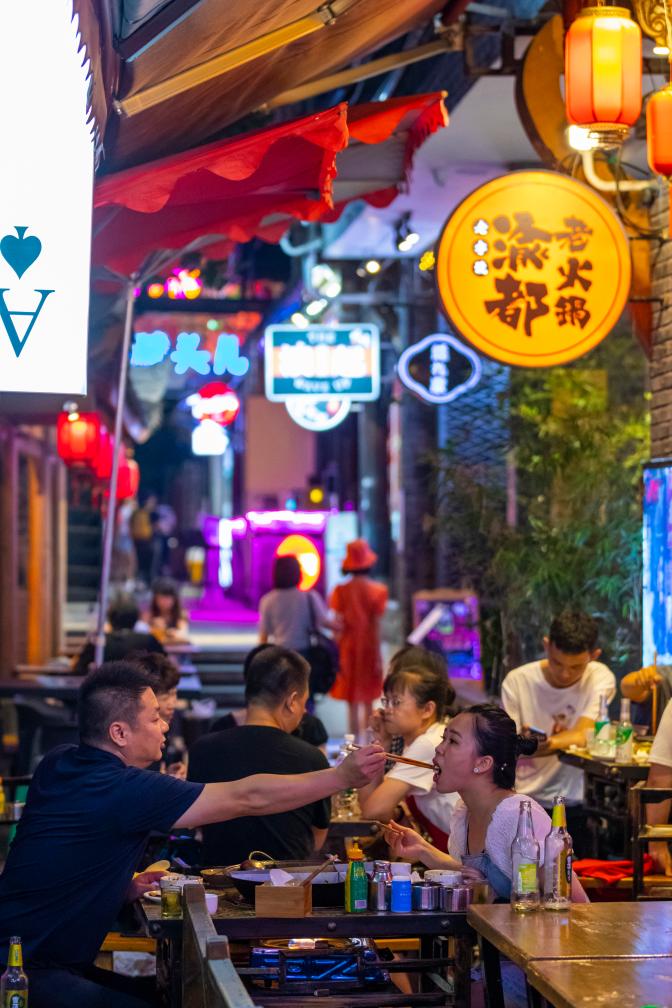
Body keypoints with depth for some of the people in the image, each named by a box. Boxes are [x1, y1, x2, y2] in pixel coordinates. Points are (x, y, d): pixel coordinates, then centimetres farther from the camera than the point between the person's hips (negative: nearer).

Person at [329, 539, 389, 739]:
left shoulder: (341, 591, -6)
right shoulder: (376, 591, -6)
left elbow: (338, 625, -7)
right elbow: (376, 625, -6)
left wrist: (336, 654, -1)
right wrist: (378, 655, -2)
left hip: (348, 647, 0)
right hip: (369, 648, 0)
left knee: (352, 702, 5)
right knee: (368, 701, 15)